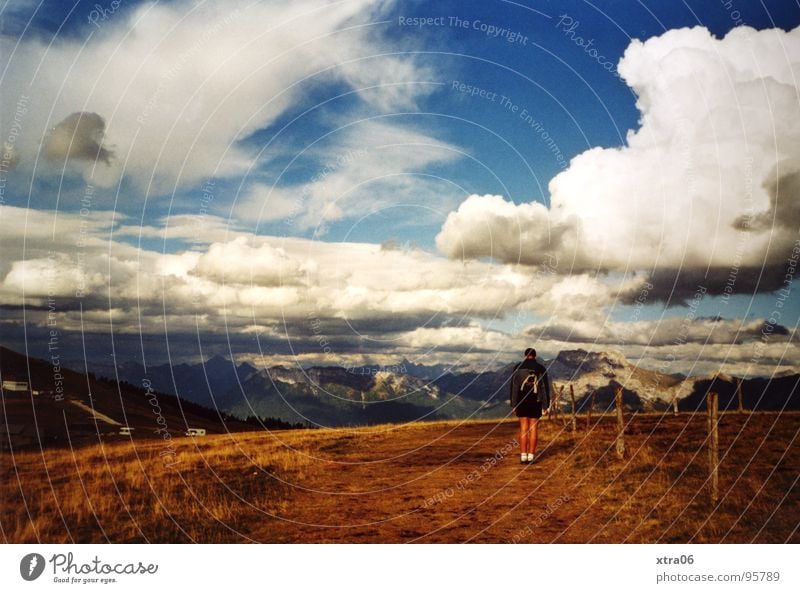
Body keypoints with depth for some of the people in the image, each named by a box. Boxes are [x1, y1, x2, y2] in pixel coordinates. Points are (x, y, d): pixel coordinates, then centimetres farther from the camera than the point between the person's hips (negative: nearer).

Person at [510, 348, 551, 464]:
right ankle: (531, 457, 2)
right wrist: (546, 406, 2)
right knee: (533, 429, 4)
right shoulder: (541, 369, 1)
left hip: (522, 402, 0)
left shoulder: (518, 368, -1)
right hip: (536, 403, 0)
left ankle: (523, 456, -1)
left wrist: (513, 405, 1)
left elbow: (513, 387, -3)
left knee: (523, 429, 3)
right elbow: (545, 388, -1)